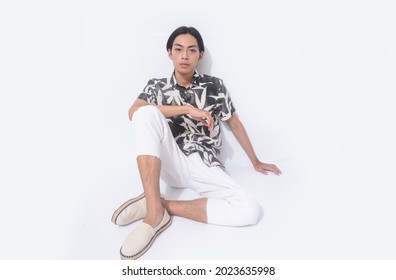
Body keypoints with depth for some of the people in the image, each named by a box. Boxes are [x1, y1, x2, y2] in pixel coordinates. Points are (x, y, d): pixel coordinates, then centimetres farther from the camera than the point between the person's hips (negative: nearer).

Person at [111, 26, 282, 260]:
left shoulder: (215, 86, 10)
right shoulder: (157, 87, 7)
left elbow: (234, 123, 18)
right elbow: (134, 112, -14)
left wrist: (256, 162, 22)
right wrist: (187, 109, -19)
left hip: (206, 168, 1)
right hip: (173, 164, -1)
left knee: (251, 211, -24)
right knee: (146, 112, -27)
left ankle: (163, 205, -17)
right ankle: (155, 212, -28)